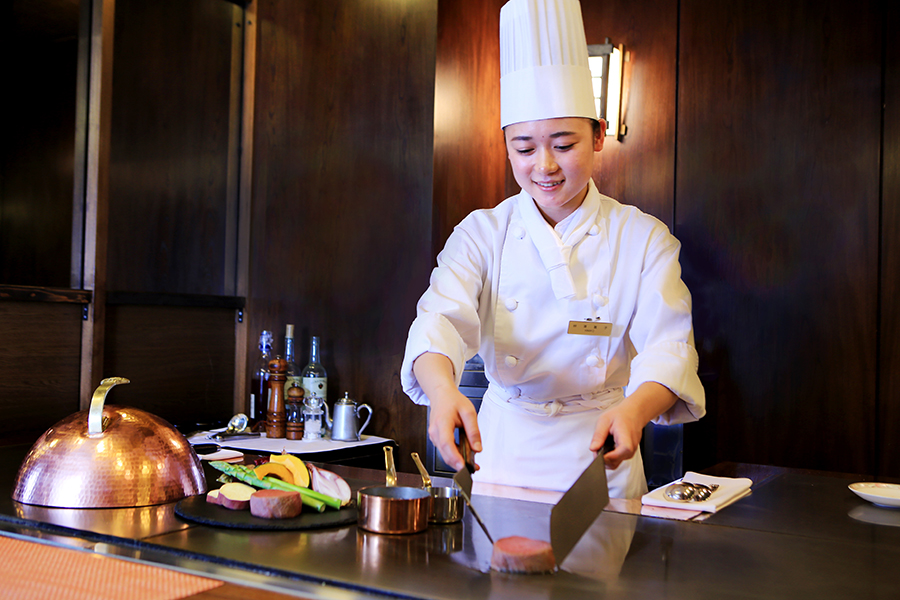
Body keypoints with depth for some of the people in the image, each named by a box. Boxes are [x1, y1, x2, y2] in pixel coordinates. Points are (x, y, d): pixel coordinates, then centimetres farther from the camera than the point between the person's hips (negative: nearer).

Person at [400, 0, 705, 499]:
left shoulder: (644, 239, -2)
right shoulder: (482, 233, 0)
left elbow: (667, 345, -12)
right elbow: (443, 319, -16)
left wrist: (635, 409, -34)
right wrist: (444, 390, -38)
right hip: (501, 450, 1)